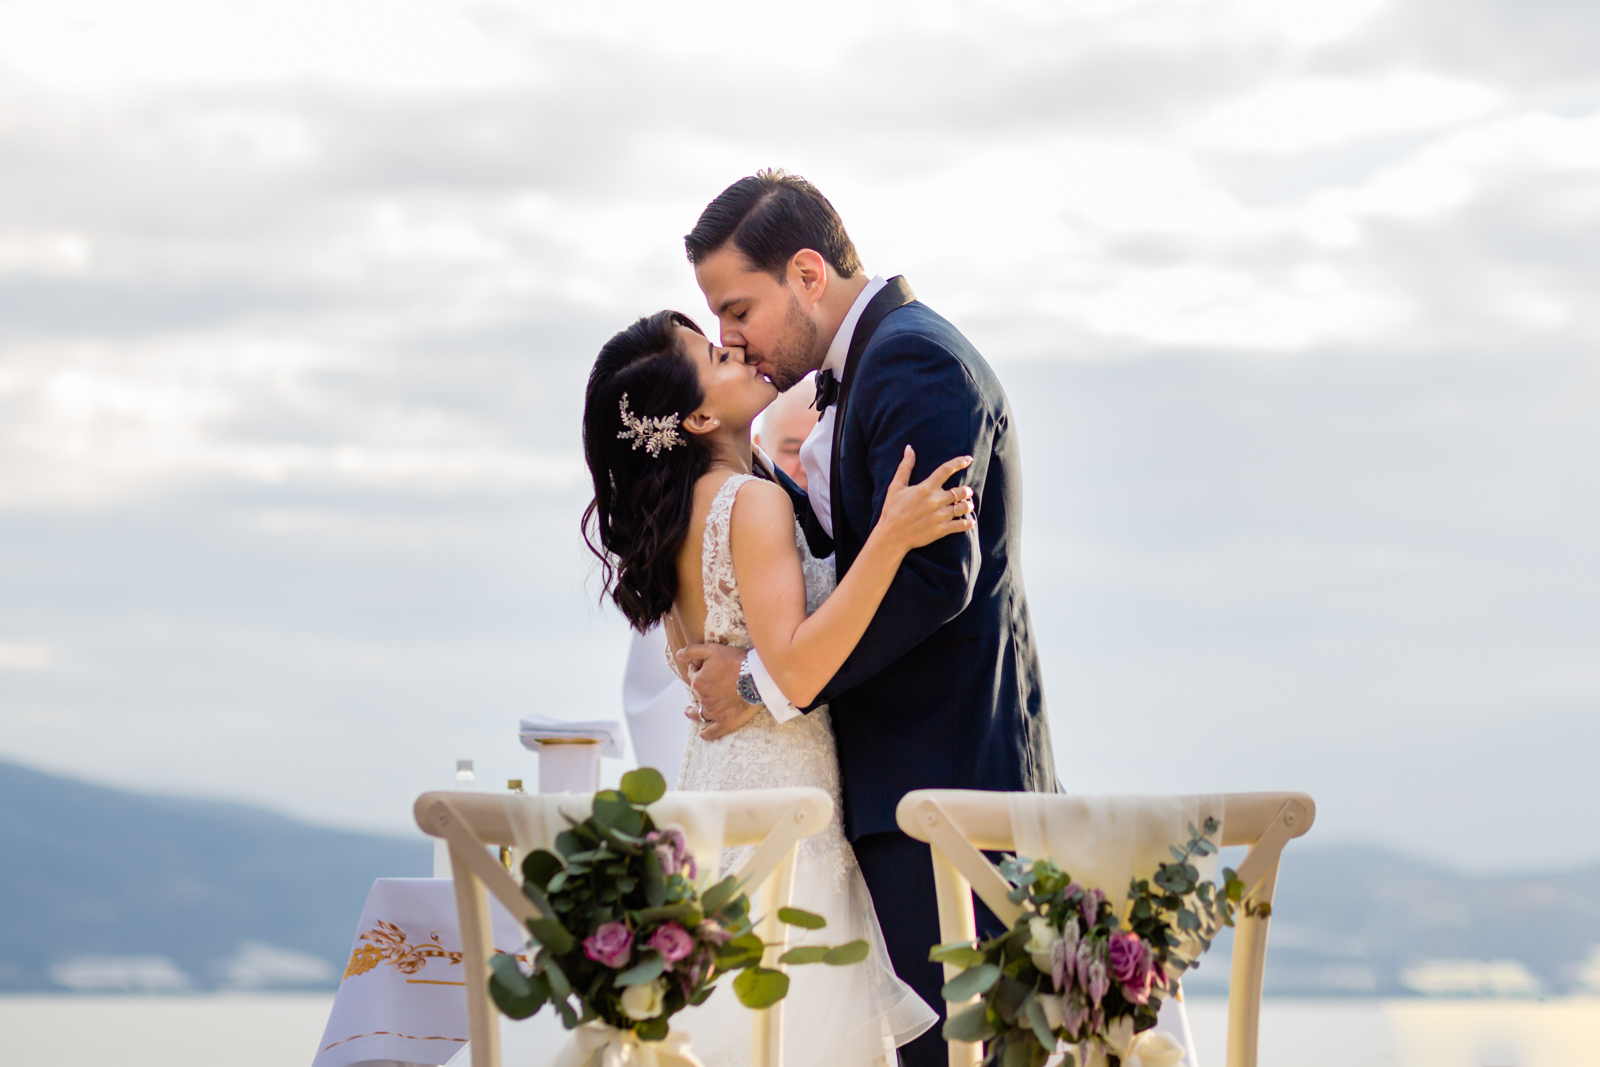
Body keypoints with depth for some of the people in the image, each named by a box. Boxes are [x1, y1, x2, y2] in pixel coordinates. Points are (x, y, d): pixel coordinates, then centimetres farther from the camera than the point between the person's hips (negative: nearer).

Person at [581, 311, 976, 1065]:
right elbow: (796, 670, -26)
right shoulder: (754, 502, -15)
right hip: (779, 802, -9)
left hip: (714, 781, 9)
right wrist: (889, 541, -30)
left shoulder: (677, 515, 12)